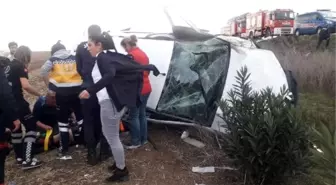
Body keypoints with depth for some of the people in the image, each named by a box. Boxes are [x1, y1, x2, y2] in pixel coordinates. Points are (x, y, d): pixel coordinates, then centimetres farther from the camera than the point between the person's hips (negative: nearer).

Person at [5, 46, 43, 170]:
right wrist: (40, 95, -11)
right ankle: (27, 160, -6)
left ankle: (19, 158, 26)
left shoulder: (8, 65, 17)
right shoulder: (20, 66, -8)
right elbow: (25, 86, -20)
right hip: (16, 101, -9)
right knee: (31, 126, -2)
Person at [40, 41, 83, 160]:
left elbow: (43, 71, -5)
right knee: (81, 118, 16)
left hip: (62, 93, -1)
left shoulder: (53, 59, 9)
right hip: (77, 90, 2)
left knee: (63, 121, 8)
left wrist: (49, 86, 5)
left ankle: (65, 152, 10)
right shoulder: (75, 58, 13)